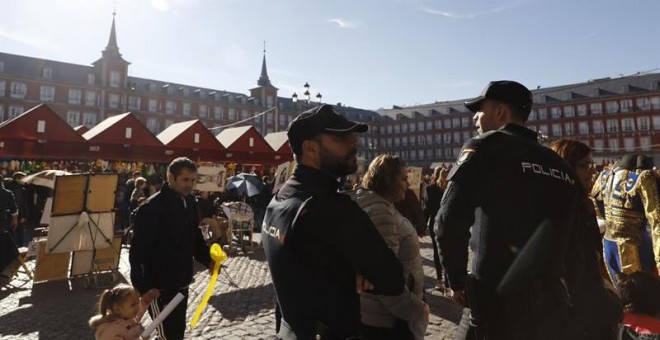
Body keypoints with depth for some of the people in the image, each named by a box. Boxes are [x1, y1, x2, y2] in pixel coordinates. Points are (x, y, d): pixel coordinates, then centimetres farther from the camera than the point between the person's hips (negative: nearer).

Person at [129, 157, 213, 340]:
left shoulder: (190, 203, 4)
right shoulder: (152, 207, -19)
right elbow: (138, 250, -20)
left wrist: (208, 260, 3)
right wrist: (143, 286, -23)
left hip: (181, 282, 7)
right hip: (159, 286, -7)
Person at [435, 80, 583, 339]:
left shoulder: (486, 148, -10)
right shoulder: (562, 167, 11)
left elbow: (450, 221, -18)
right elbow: (569, 237, 12)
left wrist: (457, 281, -4)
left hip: (500, 302, -7)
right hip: (553, 303, 7)